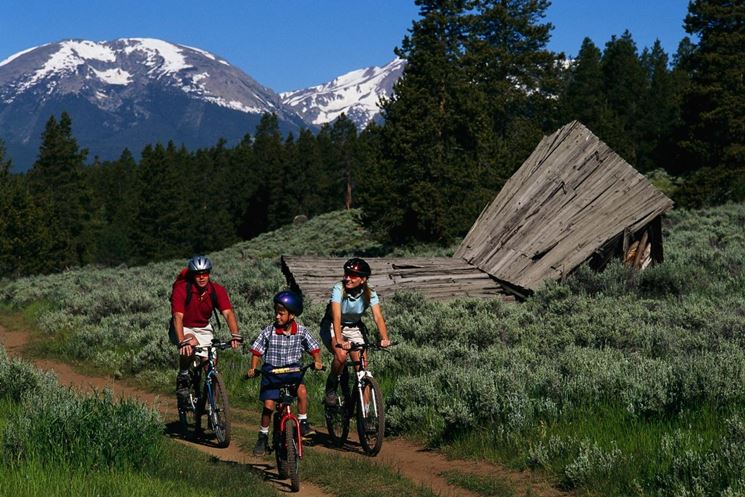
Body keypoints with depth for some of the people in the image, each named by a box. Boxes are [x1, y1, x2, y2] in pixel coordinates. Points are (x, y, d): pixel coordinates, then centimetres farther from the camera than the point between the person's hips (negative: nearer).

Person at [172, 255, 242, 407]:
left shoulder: (217, 290, -16)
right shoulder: (181, 289, -25)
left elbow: (228, 313, -26)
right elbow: (178, 316, -35)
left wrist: (235, 335, -44)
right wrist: (182, 342, -50)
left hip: (203, 329, 4)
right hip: (184, 329, -4)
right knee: (191, 343, -37)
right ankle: (183, 378, -15)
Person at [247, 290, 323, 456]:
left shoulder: (301, 331, -7)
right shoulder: (268, 331, -9)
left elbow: (314, 348, 1)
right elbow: (256, 351, -2)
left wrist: (317, 361, -18)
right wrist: (253, 368, -15)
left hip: (292, 370, 0)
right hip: (272, 371, 0)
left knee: (302, 390, -28)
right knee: (268, 406, -6)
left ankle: (303, 423, -7)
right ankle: (263, 437, 14)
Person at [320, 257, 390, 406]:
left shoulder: (369, 294, -17)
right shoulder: (339, 289, -27)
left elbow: (378, 317, -28)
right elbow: (336, 316, -38)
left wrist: (384, 338, -45)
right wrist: (339, 340, -52)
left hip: (354, 328, 3)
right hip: (332, 327, -3)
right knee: (341, 355, -31)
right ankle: (330, 391, -7)